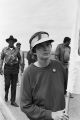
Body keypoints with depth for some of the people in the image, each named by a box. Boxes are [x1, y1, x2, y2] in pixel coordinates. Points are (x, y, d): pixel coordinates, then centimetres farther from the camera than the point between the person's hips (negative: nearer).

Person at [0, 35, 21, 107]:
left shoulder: (16, 50, 2)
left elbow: (19, 58, 16)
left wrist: (18, 65, 10)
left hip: (15, 68, 1)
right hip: (7, 67, -1)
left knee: (14, 85, 4)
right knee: (7, 83, -2)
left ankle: (13, 101, 12)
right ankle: (6, 94, 30)